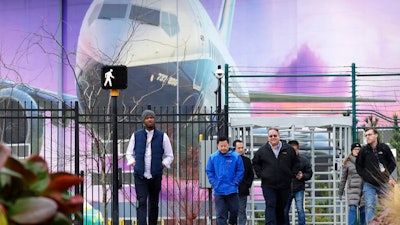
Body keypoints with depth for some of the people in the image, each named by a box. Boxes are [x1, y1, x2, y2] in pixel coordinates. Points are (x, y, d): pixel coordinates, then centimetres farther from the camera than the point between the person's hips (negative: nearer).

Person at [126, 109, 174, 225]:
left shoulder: (162, 136, 4)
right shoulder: (136, 135, 6)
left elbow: (169, 156, 11)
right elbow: (129, 153, 17)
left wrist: (162, 165, -2)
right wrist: (133, 163, 2)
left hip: (155, 176, 1)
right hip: (140, 175, -1)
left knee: (154, 203, 8)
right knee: (141, 202, -11)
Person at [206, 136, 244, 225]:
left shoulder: (236, 156, -4)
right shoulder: (212, 157, 1)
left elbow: (240, 171, -1)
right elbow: (209, 171, 7)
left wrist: (234, 183, -8)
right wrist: (214, 184, -3)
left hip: (232, 191, -1)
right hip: (218, 191, 1)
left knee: (234, 210, 8)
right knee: (220, 214, 1)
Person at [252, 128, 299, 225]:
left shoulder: (288, 149, 2)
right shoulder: (262, 150, 1)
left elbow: (296, 162, 13)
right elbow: (255, 162, 14)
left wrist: (292, 174, 4)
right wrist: (260, 174, 4)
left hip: (284, 184, 2)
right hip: (268, 185, -2)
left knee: (282, 208, 11)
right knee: (270, 206, -11)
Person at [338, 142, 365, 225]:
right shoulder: (347, 162, 3)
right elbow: (343, 178, 9)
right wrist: (340, 193, 10)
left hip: (364, 188, 2)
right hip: (353, 189, -2)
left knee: (363, 209, 4)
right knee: (352, 209, -14)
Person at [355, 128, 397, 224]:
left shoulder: (384, 148, 0)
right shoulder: (363, 150, -1)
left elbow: (392, 163, 11)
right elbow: (359, 167, 8)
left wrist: (387, 175, 0)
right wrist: (367, 178, -3)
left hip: (384, 183, 1)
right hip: (369, 184, -1)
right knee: (370, 207, -10)